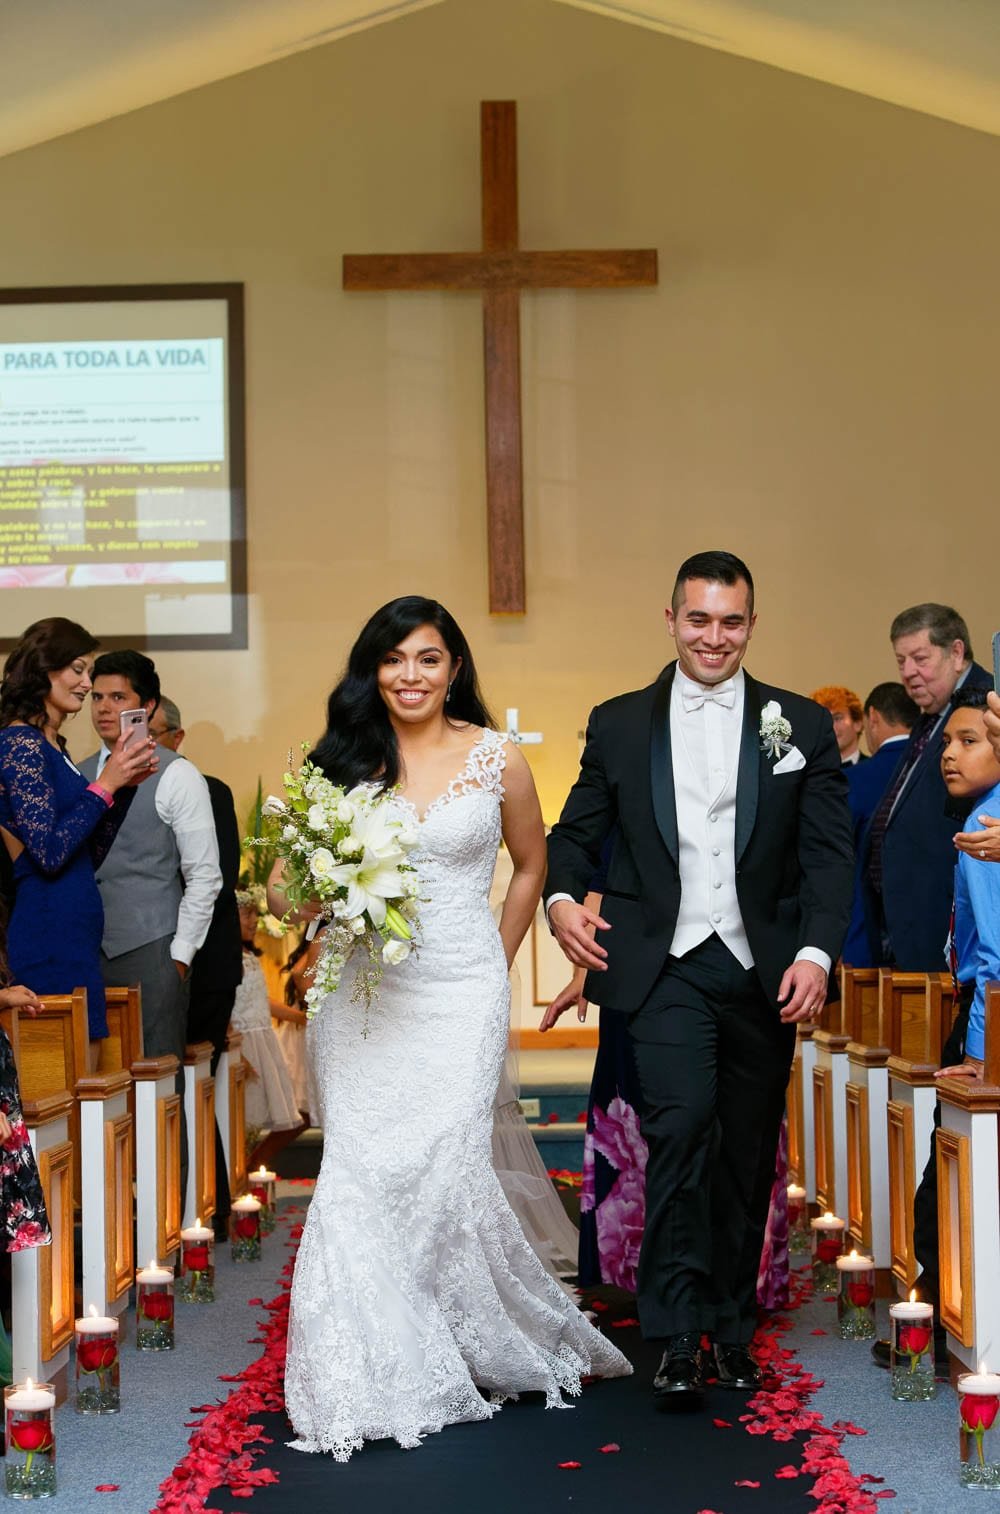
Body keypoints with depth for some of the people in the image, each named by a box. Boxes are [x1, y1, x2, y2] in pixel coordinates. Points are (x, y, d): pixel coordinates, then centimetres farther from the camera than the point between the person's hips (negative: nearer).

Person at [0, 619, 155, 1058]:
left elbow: (92, 854, 19)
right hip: (51, 934, -9)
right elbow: (50, 853, -19)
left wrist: (125, 783, 9)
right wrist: (104, 785, -13)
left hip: (77, 935, 9)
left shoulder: (53, 747, 15)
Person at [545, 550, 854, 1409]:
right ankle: (679, 1336, -11)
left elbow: (830, 853, 1)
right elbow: (577, 833, 11)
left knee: (747, 1153, 9)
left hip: (764, 973, 2)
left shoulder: (802, 726, 5)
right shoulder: (619, 725, 7)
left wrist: (816, 952, -12)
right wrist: (562, 897, -10)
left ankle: (732, 1325, 26)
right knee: (680, 1124, -18)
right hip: (665, 966, -1)